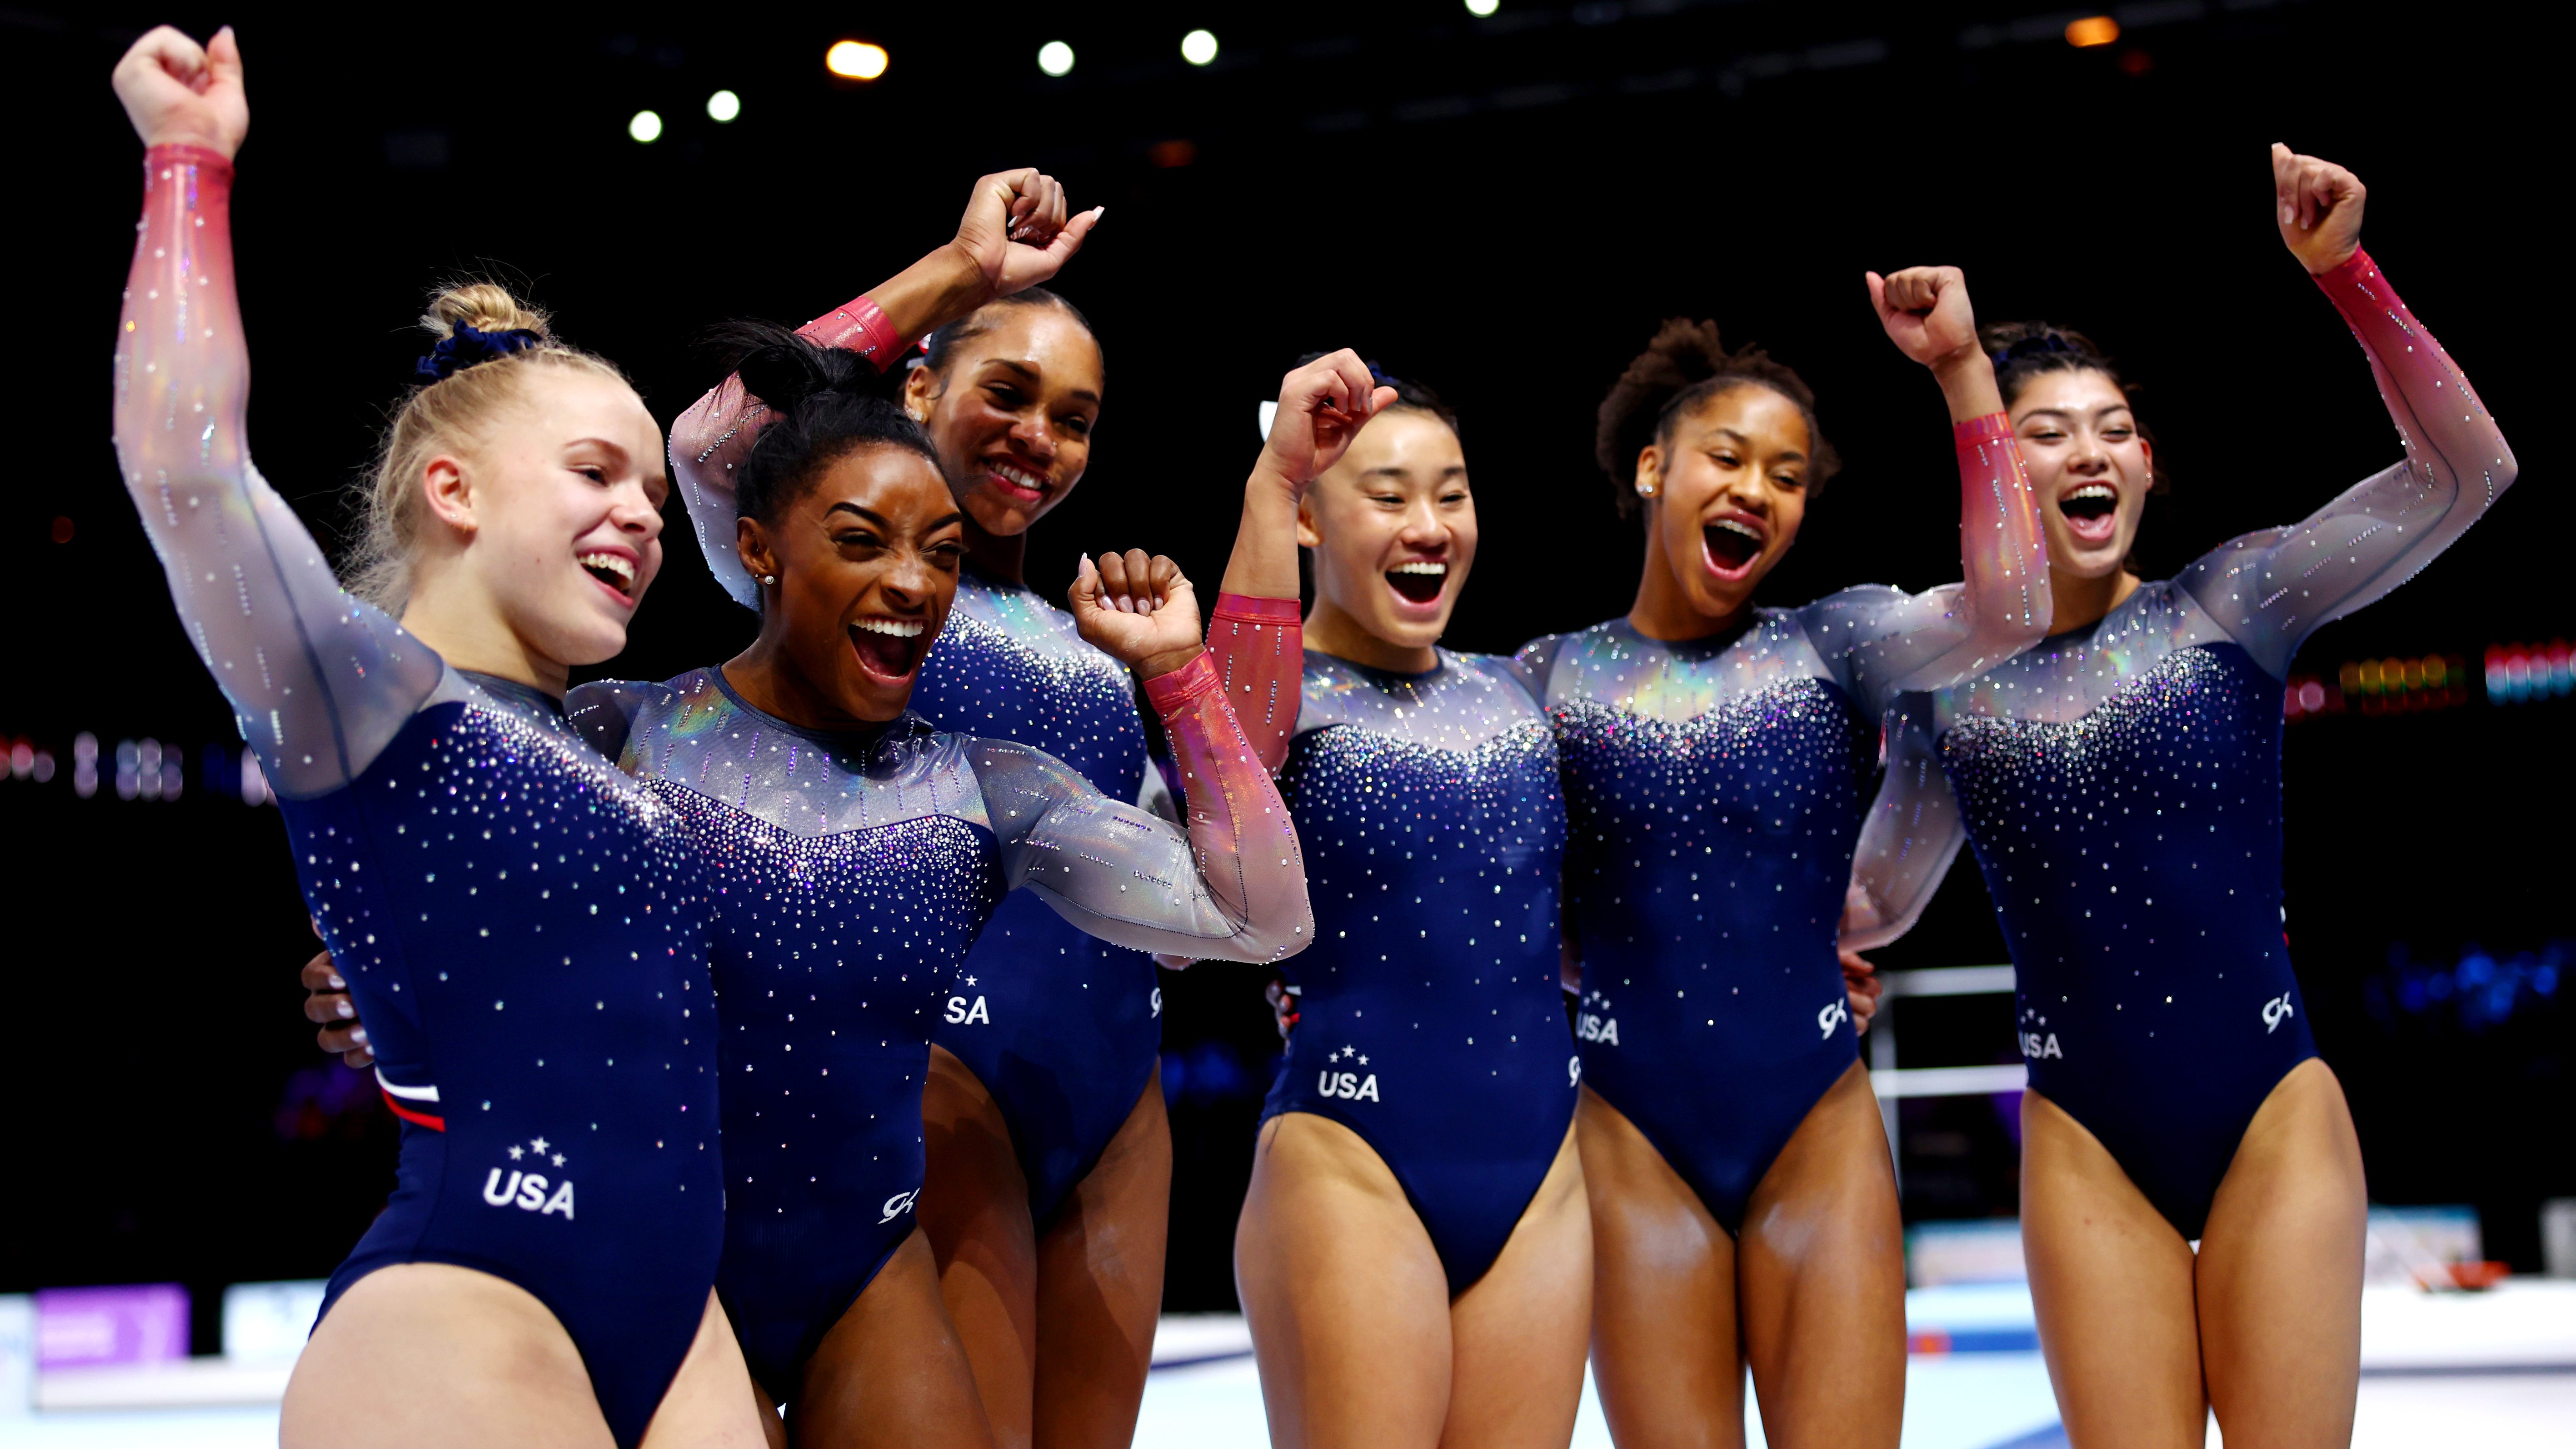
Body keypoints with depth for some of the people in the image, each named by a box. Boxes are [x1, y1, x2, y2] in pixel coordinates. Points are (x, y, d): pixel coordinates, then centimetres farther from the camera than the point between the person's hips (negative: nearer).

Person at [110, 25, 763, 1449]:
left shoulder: (586, 733, 18)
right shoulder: (366, 700, -3)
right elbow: (182, 464, -21)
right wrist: (189, 163, -11)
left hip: (669, 1322, 8)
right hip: (457, 1328, -8)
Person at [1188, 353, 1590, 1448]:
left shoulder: (1510, 695, 13)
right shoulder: (1284, 690, -4)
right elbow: (1230, 751, -31)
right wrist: (1272, 477, -35)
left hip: (1540, 1174, 6)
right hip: (1354, 1169, -6)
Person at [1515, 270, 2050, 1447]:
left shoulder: (1832, 645, 4)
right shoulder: (1551, 678, 5)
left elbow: (2013, 610, -15)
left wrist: (1961, 366, -14)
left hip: (1820, 1137, 0)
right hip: (1636, 1147, 0)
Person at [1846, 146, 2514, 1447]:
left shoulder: (2226, 605, -2)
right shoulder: (1946, 680, 4)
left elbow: (2468, 471, -11)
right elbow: (1875, 903, 19)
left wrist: (2341, 272, -20)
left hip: (2274, 1115, -1)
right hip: (2086, 1140, 1)